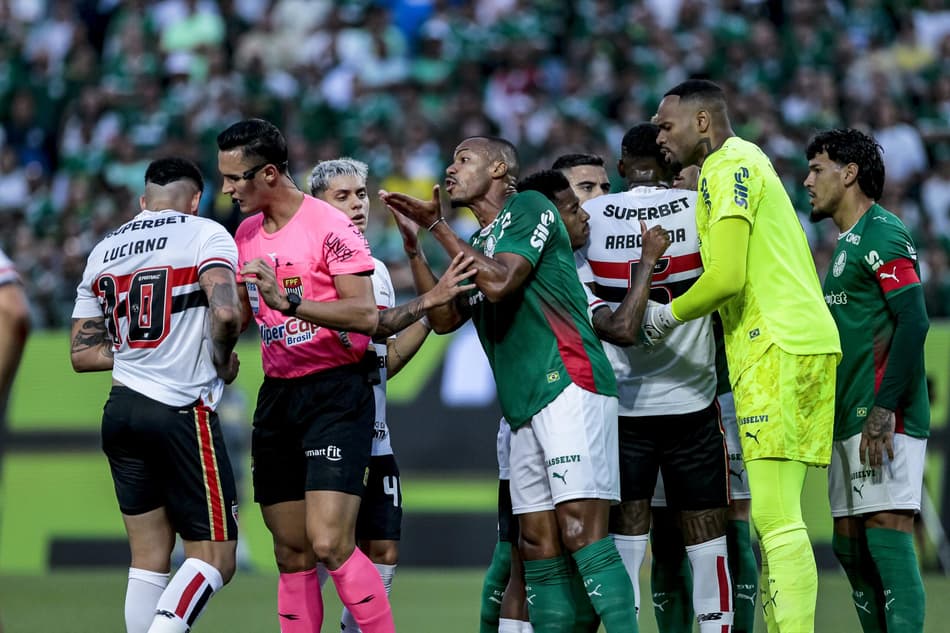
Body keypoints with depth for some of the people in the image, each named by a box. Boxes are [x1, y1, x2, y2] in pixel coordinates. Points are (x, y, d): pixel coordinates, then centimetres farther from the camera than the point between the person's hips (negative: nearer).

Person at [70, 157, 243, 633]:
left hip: (121, 411, 6)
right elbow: (226, 313, -20)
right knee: (214, 559, -3)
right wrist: (222, 363, -2)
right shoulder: (204, 234, -4)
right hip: (182, 413, -6)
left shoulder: (103, 250, 14)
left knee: (149, 560, 10)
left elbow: (82, 353, 15)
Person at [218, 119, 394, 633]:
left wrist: (288, 302, -29)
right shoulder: (247, 234, 12)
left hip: (336, 392, -7)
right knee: (292, 555, 5)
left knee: (330, 544, -19)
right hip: (277, 394, 7)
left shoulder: (329, 227, -12)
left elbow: (366, 315, -20)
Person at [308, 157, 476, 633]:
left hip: (374, 440, 8)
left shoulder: (376, 269, 17)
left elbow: (384, 363, 16)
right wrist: (428, 299, -26)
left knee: (383, 553, 7)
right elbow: (368, 325, -20)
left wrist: (433, 312, 7)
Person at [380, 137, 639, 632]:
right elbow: (443, 318, 18)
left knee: (581, 532, -18)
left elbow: (500, 281, -14)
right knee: (538, 545, 2)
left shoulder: (529, 208, 0)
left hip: (569, 387, -9)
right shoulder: (476, 244, 25)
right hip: (523, 407, 9)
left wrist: (436, 227, -7)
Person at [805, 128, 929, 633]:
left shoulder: (883, 234, -8)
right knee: (850, 546, 8)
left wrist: (884, 409, -23)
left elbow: (913, 322, -18)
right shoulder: (848, 242, 22)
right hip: (849, 421, 10)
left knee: (888, 540, -13)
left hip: (882, 421, -10)